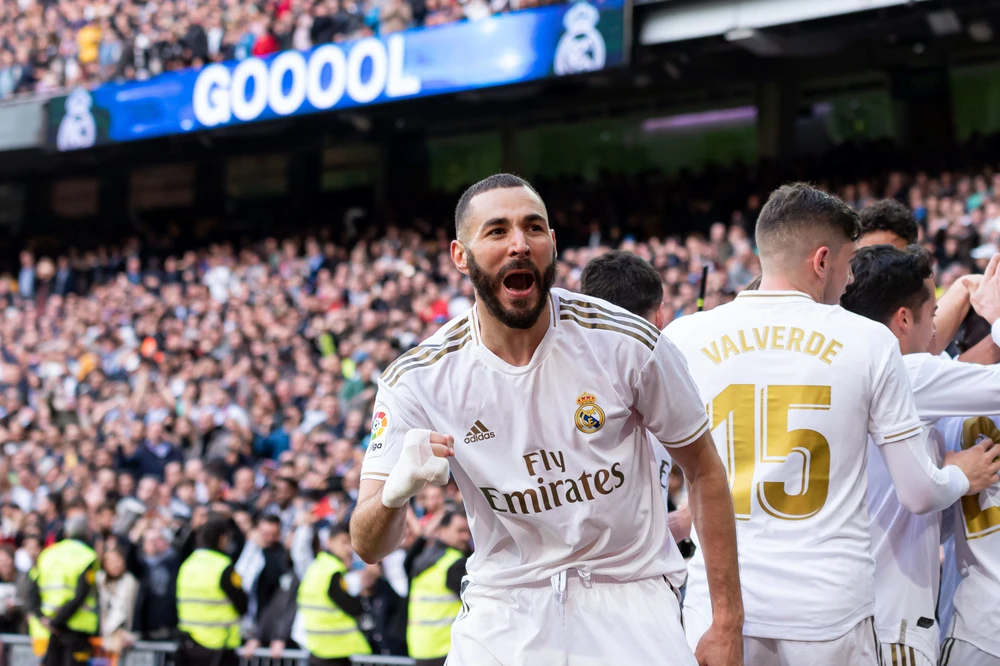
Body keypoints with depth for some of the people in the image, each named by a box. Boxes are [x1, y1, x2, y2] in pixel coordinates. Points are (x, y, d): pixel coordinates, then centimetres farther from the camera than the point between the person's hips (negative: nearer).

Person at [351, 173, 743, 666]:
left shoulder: (627, 343, -12)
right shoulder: (418, 379, -11)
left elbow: (703, 469, 0)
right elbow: (369, 548, -13)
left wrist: (727, 625, -4)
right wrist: (396, 492, -37)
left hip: (629, 601, -1)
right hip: (502, 611, 1)